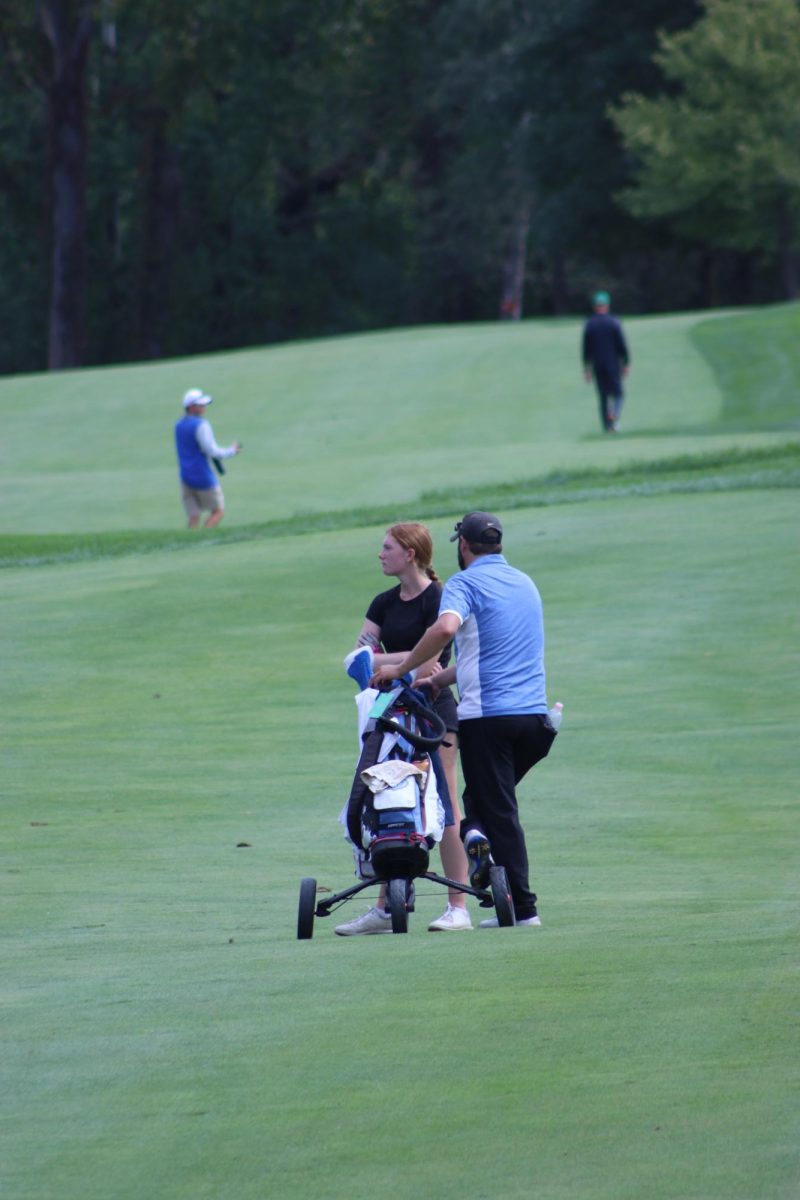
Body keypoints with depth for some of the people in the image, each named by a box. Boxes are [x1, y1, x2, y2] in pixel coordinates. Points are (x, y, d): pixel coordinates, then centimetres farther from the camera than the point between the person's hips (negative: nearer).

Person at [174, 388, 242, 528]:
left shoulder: (179, 425, 10)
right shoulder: (201, 425, -16)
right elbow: (212, 452, -18)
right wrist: (232, 451, -2)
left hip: (185, 476, 7)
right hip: (203, 477, -7)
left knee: (194, 519, 7)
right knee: (218, 512, 9)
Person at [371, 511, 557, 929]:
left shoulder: (465, 583, -5)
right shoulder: (525, 583, 19)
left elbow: (446, 628, -27)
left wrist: (402, 669, -16)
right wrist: (435, 679, 26)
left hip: (487, 715, -6)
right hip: (534, 714, 6)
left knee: (499, 810, 0)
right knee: (496, 799, 18)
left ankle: (522, 908, -7)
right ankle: (477, 831, -9)